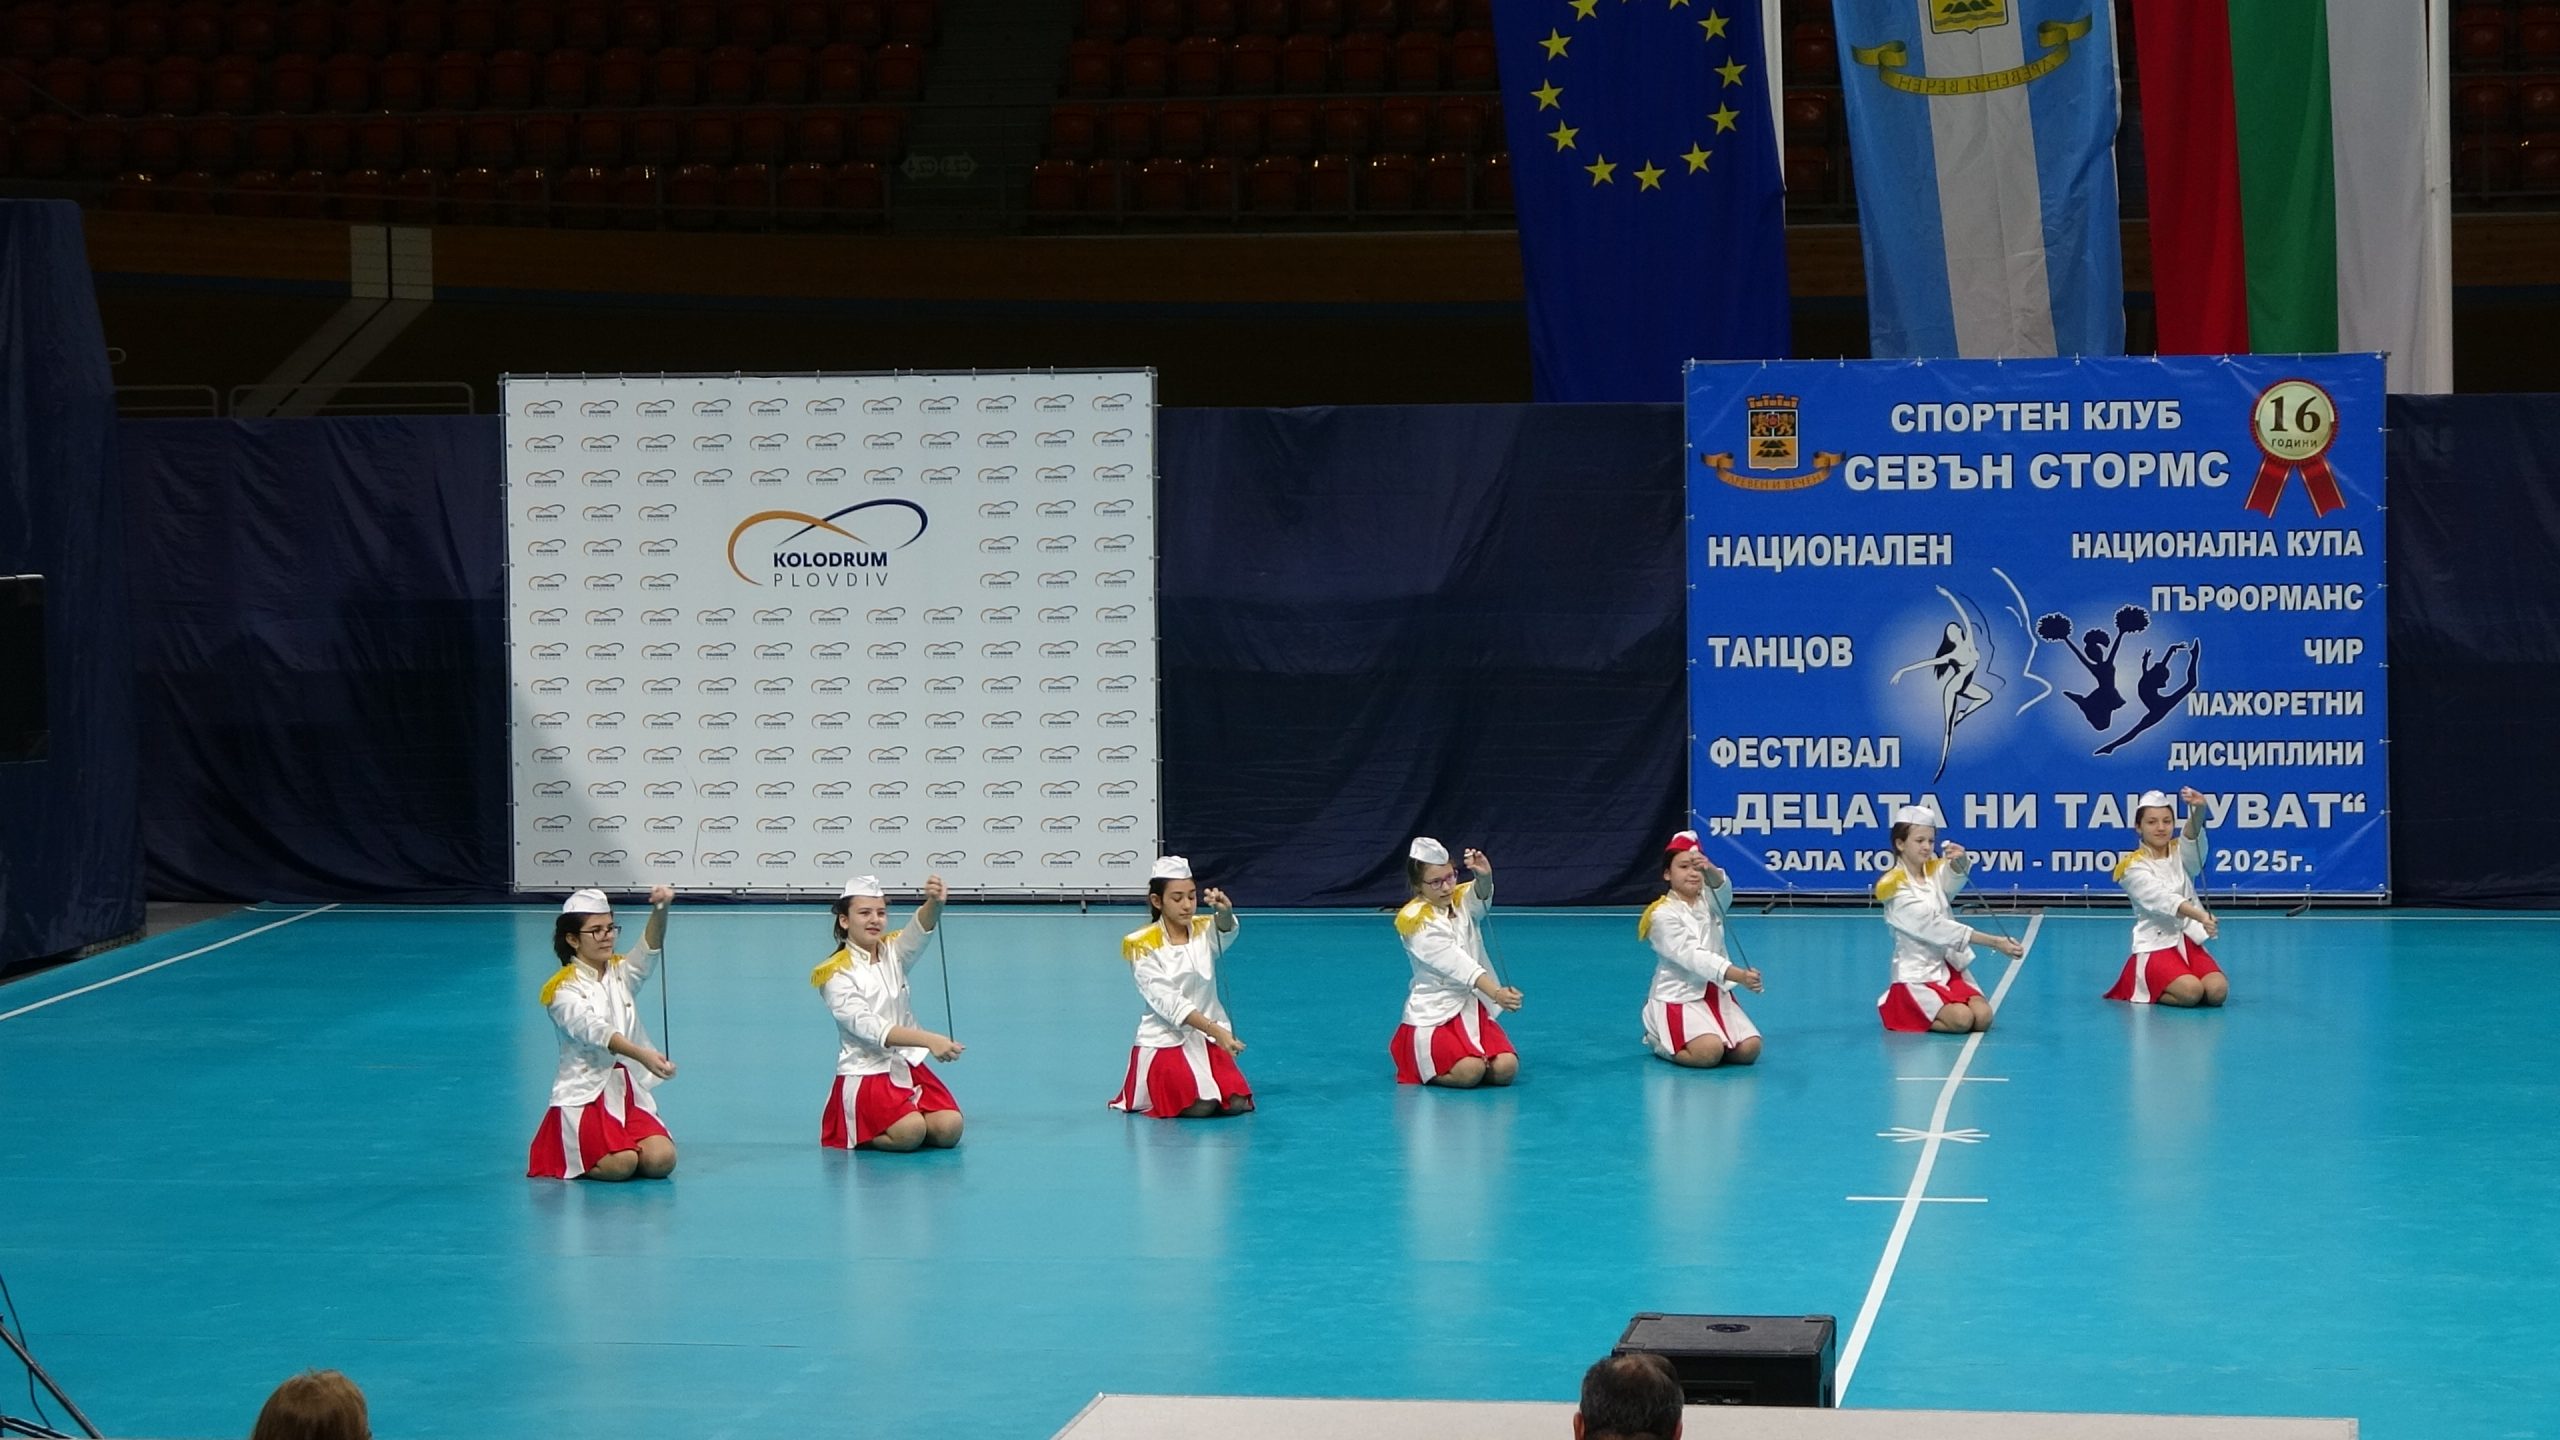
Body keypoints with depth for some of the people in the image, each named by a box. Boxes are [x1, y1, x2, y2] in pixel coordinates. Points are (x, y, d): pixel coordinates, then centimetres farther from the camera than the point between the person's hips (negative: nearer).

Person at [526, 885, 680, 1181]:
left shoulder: (621, 974, 11)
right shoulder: (563, 990, -6)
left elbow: (649, 950, -9)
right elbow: (594, 1030, -23)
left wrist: (660, 911, -31)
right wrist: (642, 1055, -40)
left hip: (628, 1090, 5)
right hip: (584, 1095, -5)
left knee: (661, 1160, -18)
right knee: (619, 1164, -28)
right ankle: (559, 1154, 5)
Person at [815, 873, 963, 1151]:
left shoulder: (893, 953, 5)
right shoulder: (837, 974, -9)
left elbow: (921, 929, -18)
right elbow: (867, 1027, -23)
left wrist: (934, 903, -44)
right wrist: (929, 1040, -36)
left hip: (908, 1065, 5)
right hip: (865, 1075, -5)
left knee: (949, 1129, -18)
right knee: (910, 1132, -30)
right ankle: (850, 1133, 1)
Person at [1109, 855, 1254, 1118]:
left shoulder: (1204, 932, 2)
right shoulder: (1141, 945, -8)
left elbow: (1226, 932, -24)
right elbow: (1167, 1001, -18)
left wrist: (1225, 912, -49)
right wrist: (1215, 1030, -30)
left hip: (1208, 1039, 3)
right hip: (1163, 1042, -3)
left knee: (1235, 1103, -18)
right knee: (1198, 1106, -25)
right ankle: (1153, 1088, 9)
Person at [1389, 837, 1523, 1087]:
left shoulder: (1462, 902, 6)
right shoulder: (1415, 920, -10)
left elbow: (1482, 896, -19)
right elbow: (1456, 963, -20)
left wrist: (1484, 877, -43)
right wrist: (1497, 993, -31)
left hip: (1473, 1009, 5)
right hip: (1433, 1016, -5)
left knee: (1506, 1068, -19)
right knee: (1469, 1072, -30)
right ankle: (1417, 1063, 2)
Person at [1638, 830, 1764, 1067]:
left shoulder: (1709, 901, 7)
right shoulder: (1663, 915, -11)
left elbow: (1723, 887, -19)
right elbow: (1691, 956, -23)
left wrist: (1710, 870, -45)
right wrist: (1738, 975, -36)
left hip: (1717, 993, 6)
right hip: (1679, 999, -6)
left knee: (1749, 1049, -16)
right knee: (1708, 1053, -29)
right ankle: (1658, 1040, 2)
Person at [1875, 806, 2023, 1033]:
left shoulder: (1935, 871, 7)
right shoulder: (1897, 889, -12)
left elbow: (1955, 878, -16)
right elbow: (1937, 927, -18)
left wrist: (1960, 861, -42)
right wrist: (1995, 942, -24)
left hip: (1950, 968, 6)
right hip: (1917, 976, -6)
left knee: (1983, 1018, -16)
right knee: (1961, 1020, -26)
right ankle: (1898, 1009, 0)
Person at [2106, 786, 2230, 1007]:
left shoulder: (2180, 853, 8)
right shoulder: (2133, 867, -4)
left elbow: (2193, 836, -17)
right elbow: (2163, 899, -21)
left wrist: (2199, 810, -42)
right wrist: (2201, 916, -40)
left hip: (2189, 941, 5)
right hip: (2155, 947, -5)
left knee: (2217, 991, -23)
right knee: (2190, 991, -32)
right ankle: (2140, 988, -1)